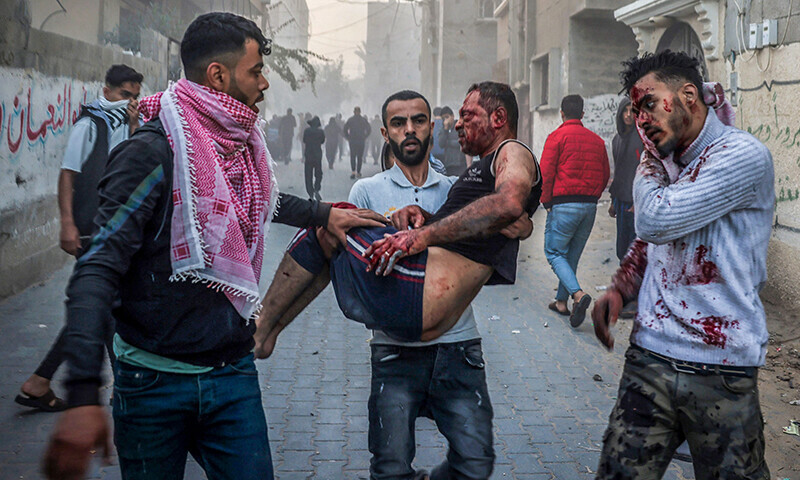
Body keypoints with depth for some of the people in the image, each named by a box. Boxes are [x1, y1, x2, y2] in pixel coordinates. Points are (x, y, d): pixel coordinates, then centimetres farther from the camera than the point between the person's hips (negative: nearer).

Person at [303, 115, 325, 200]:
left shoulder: (307, 131, -3)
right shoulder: (321, 132, -2)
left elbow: (304, 144, 0)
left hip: (308, 155, 0)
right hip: (318, 155, 1)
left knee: (308, 175, 5)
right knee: (318, 174, 11)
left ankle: (311, 194, 3)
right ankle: (316, 190, -9)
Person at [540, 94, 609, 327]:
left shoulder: (557, 136, -6)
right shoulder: (596, 140, 11)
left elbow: (546, 172, -11)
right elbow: (605, 175, 13)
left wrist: (547, 201, 0)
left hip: (564, 205, -6)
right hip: (590, 207, 6)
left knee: (554, 253, 1)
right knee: (572, 254, 15)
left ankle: (578, 294, -19)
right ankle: (561, 301, 22)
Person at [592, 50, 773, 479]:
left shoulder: (742, 155, -11)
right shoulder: (667, 163, 13)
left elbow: (655, 220, -19)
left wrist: (648, 159, -1)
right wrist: (618, 289, 6)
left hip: (721, 376, -5)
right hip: (649, 360, 6)